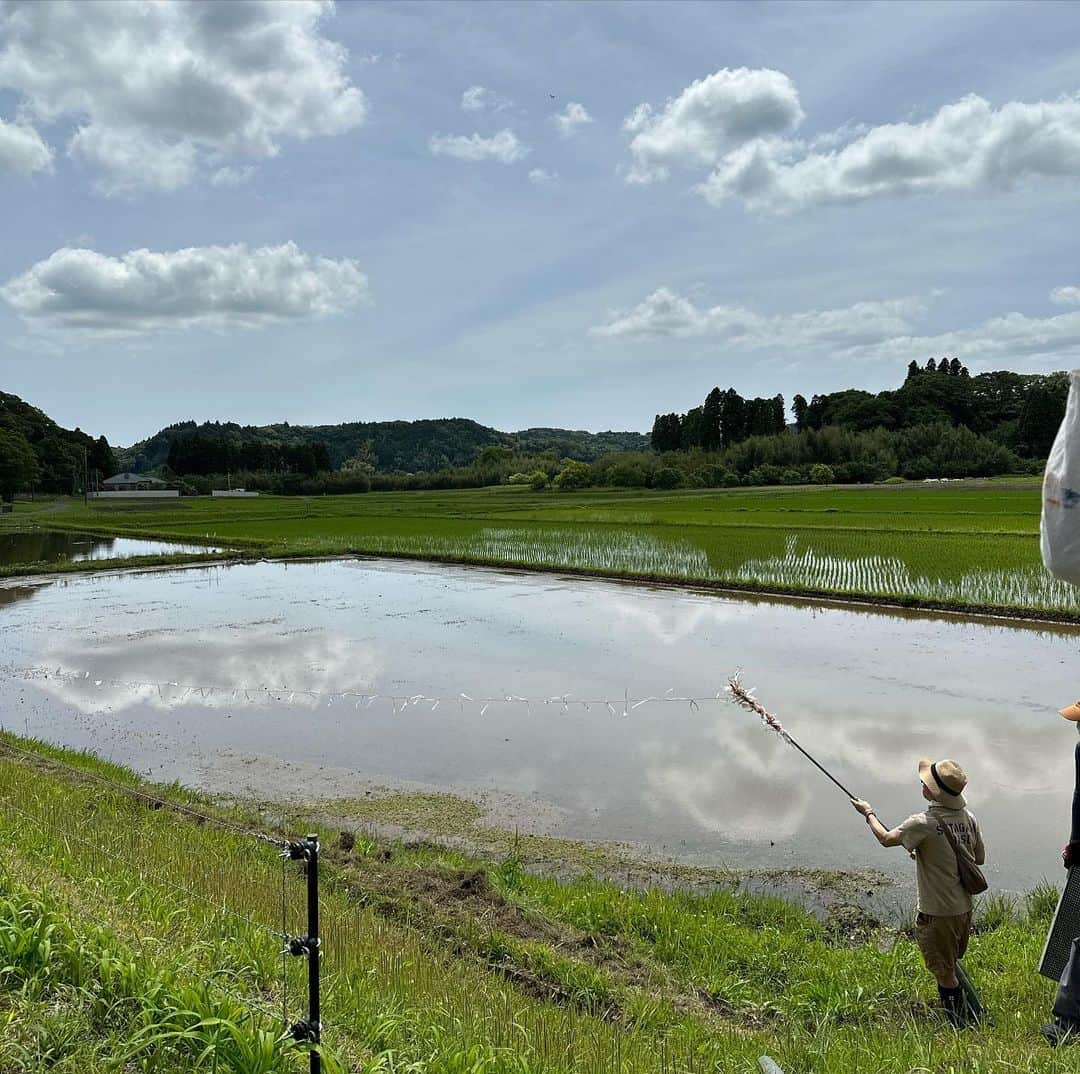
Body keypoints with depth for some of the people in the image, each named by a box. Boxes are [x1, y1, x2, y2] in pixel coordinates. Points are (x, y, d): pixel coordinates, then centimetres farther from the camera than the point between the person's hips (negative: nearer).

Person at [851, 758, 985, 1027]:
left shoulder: (924, 824, -25)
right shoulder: (969, 818, -4)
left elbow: (886, 838, -9)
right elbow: (979, 858, 10)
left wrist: (868, 812, 6)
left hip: (937, 913, -7)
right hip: (964, 908, 7)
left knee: (945, 973, 9)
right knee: (953, 967, 25)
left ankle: (959, 1026, 19)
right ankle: (970, 1016, 38)